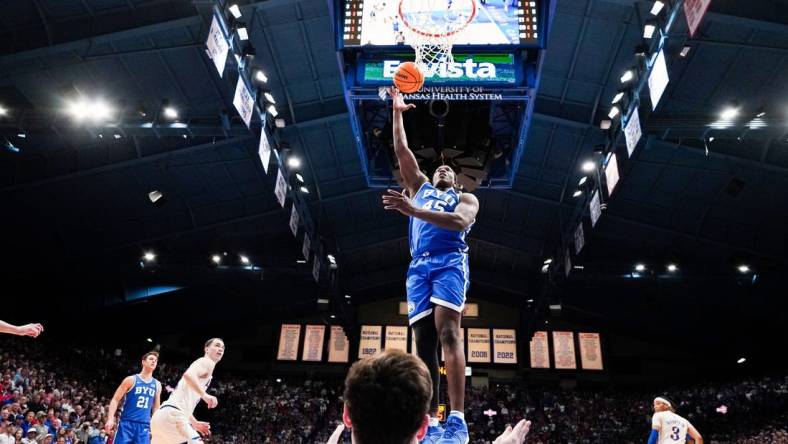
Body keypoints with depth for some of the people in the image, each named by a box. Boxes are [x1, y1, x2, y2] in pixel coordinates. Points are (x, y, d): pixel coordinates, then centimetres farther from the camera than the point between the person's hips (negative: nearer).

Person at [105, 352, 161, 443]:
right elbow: (115, 400, -2)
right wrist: (110, 419, -15)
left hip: (144, 426, 4)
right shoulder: (131, 380, -1)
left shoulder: (157, 385, 12)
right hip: (127, 423, -4)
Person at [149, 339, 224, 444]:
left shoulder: (201, 364, 29)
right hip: (172, 415, -11)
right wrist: (205, 395, -30)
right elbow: (188, 375, -23)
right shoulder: (207, 362, 1)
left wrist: (194, 423, 35)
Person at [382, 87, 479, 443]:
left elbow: (461, 221, -7)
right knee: (424, 342, -5)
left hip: (450, 261, -4)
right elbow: (401, 150, 24)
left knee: (448, 332, -22)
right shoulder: (419, 188, 31)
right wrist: (398, 112, 20)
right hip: (419, 265, 4)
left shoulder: (465, 198, 18)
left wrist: (413, 210, -19)